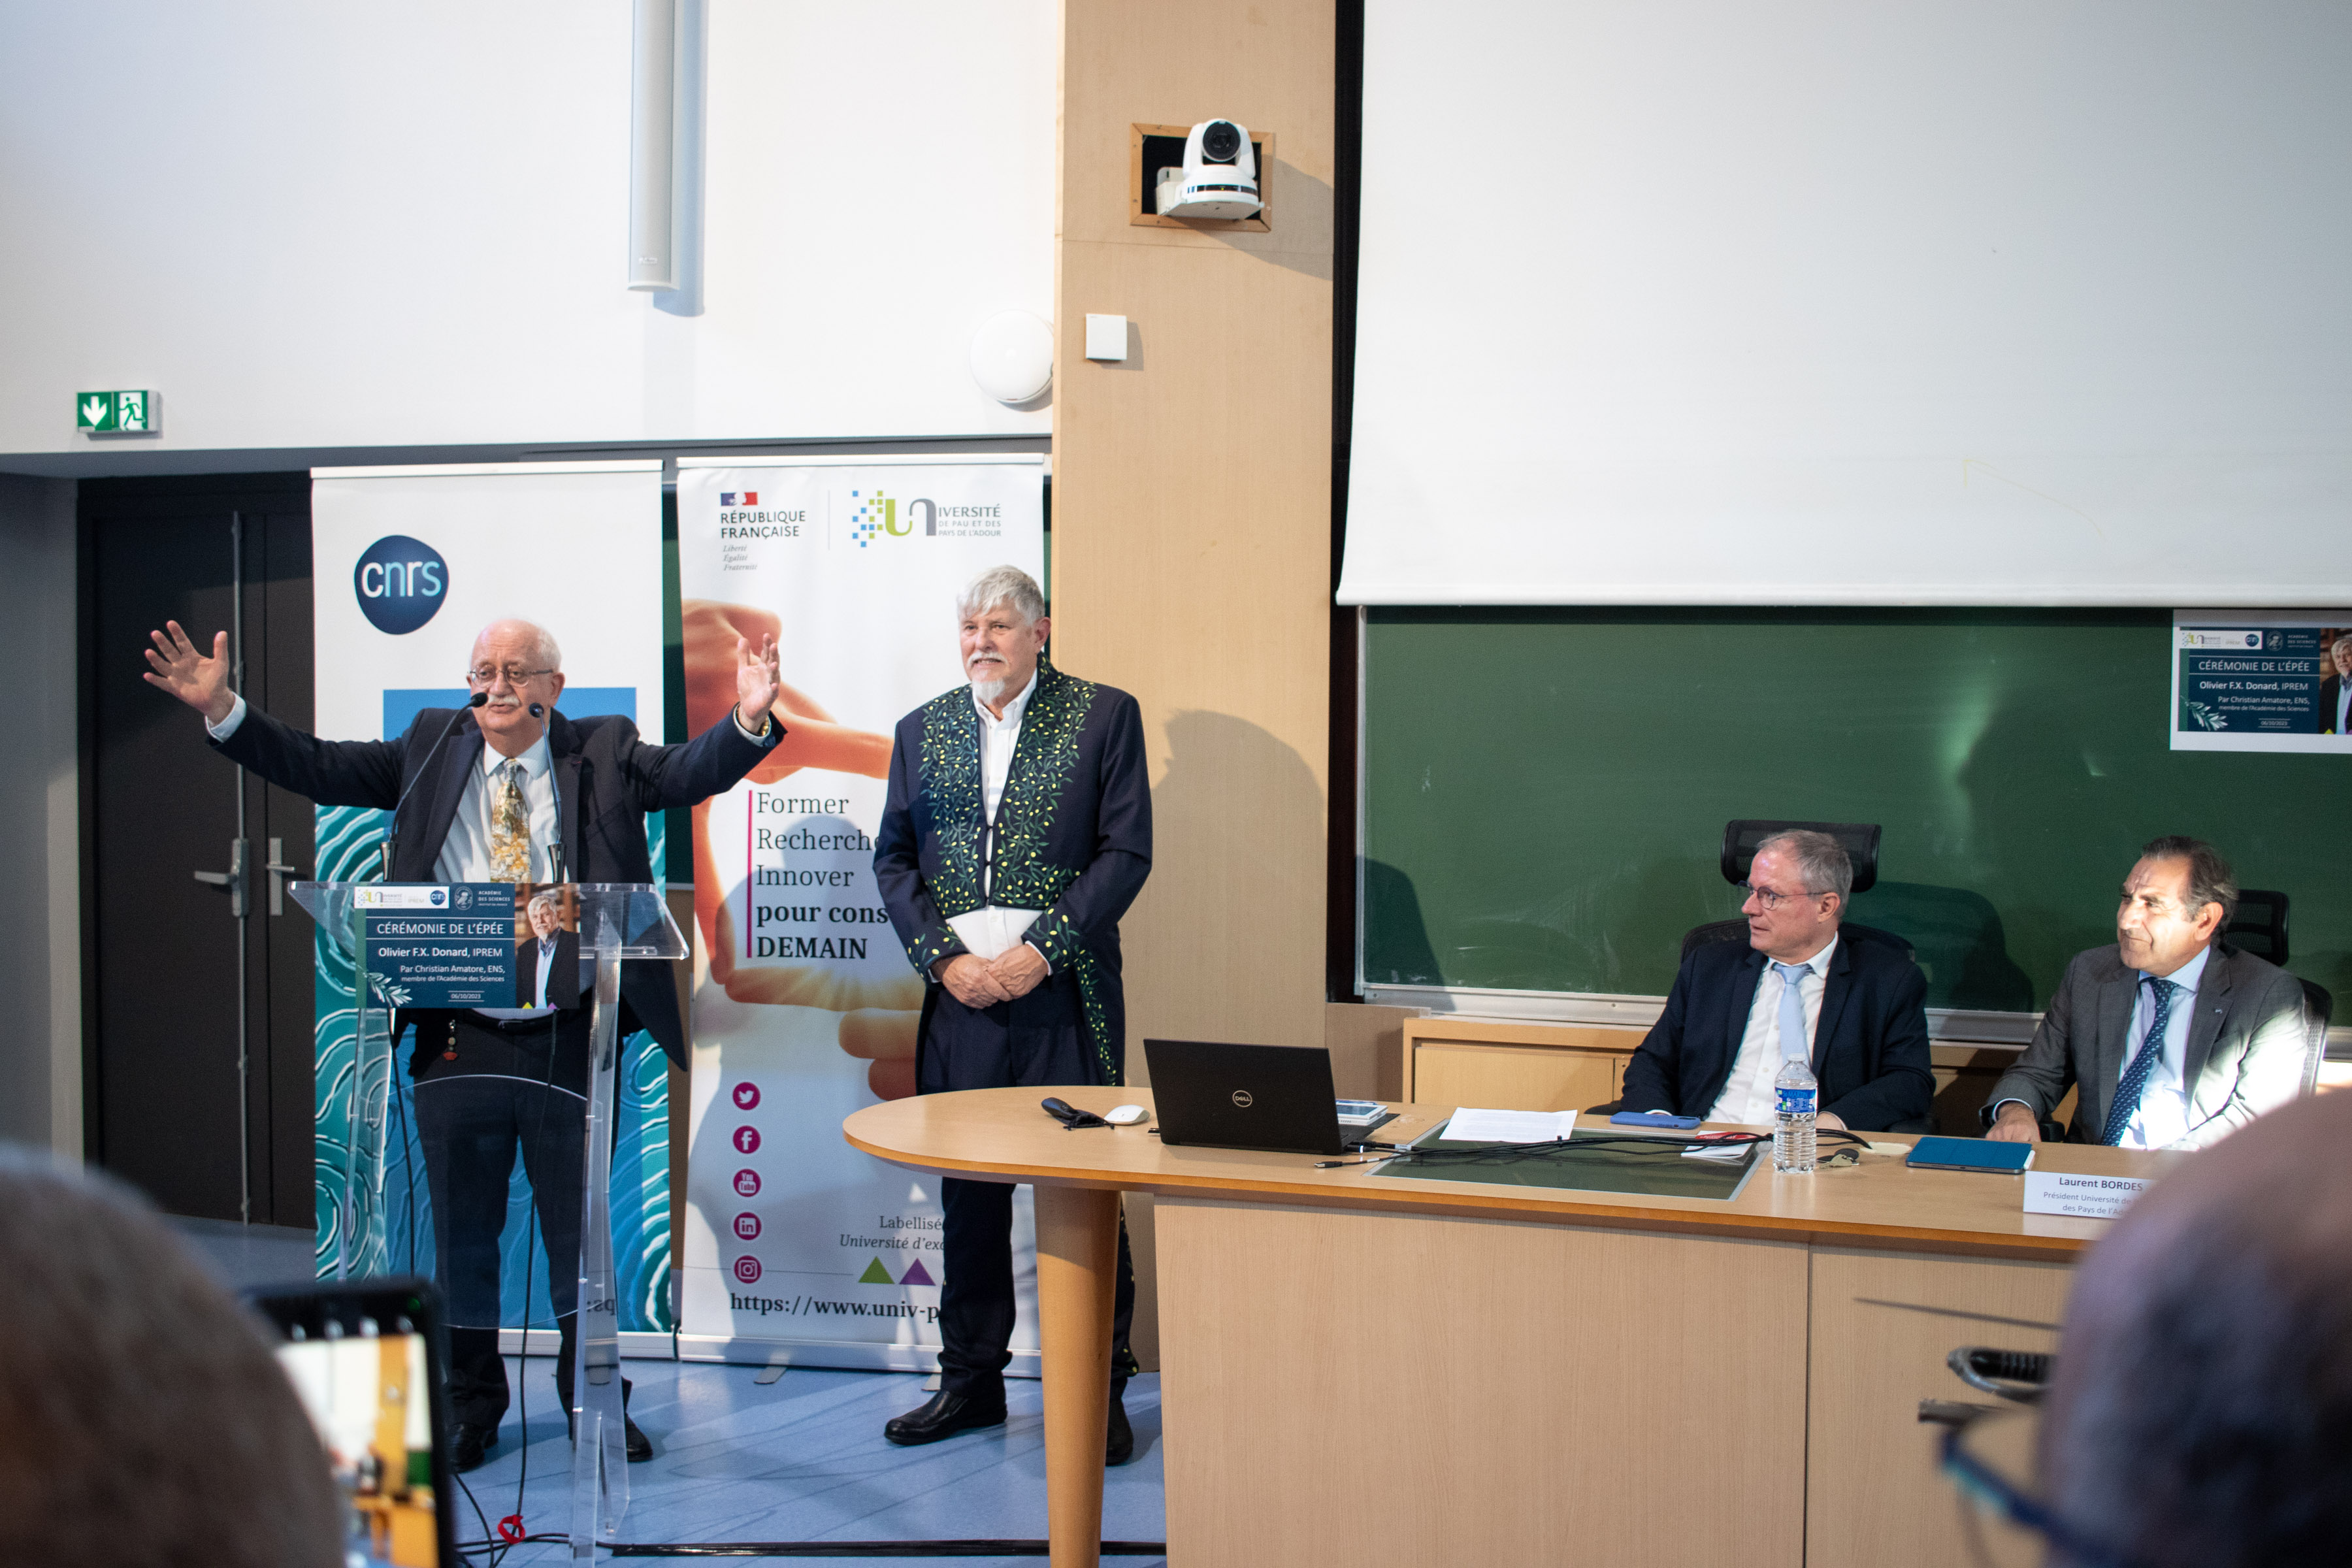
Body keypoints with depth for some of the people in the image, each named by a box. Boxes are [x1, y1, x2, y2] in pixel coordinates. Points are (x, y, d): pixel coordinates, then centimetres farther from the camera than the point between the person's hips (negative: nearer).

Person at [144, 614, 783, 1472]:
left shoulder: (604, 753, 2)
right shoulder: (431, 747, 8)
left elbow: (689, 771, -12)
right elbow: (316, 767, 5)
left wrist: (748, 719, -32)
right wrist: (221, 709, -6)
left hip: (569, 1043, -2)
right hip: (458, 1041, 2)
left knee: (581, 1226, 10)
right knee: (462, 1232, 12)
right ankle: (469, 1405, 28)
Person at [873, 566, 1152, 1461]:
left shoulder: (1103, 717, 2)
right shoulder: (923, 731, 13)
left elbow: (1126, 851, -3)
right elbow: (893, 858, 12)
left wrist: (1038, 951, -11)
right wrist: (943, 957, -3)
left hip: (1065, 993, -3)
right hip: (959, 994, 3)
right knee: (967, 1194, 9)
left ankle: (1100, 1390, 11)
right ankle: (970, 1381, 22)